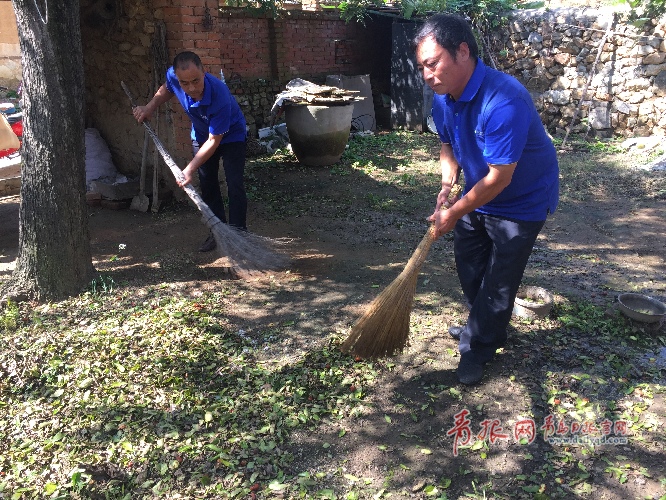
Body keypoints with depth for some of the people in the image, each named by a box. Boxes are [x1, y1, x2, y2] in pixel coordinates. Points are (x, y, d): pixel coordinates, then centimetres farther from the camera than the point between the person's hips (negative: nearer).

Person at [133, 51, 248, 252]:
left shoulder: (220, 96, -43)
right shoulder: (173, 76, -27)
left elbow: (214, 140, -34)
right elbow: (166, 89, 2)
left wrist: (190, 169, -34)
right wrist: (150, 107, -12)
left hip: (230, 135, -5)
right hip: (201, 134, 6)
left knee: (234, 185, -13)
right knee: (207, 185, 9)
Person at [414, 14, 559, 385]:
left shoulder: (504, 101, -36)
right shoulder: (444, 98, -10)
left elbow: (499, 177, -33)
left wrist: (454, 214, -25)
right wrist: (448, 183, -13)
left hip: (522, 201, -8)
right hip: (478, 195, 8)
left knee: (499, 281, 0)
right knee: (469, 267, 18)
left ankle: (477, 348, 19)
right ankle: (486, 328, 40)